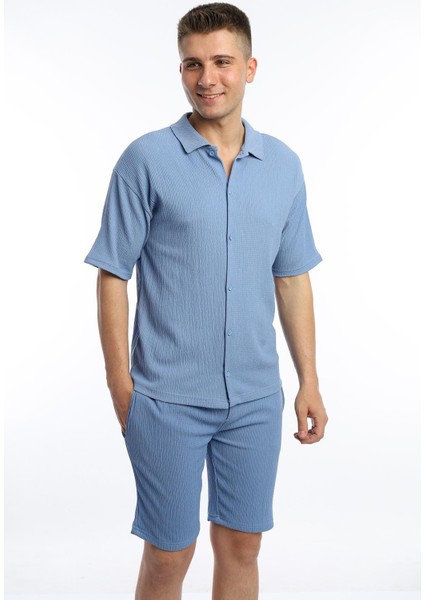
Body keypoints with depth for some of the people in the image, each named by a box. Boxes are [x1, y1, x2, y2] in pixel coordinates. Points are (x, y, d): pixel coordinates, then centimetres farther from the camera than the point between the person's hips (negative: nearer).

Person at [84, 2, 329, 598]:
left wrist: (310, 381, 8)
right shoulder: (146, 159, -7)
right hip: (168, 399, -3)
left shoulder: (284, 165, 5)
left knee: (241, 547, 15)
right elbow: (113, 276, -6)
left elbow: (292, 279, 10)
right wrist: (121, 388, -8)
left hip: (255, 398, 4)